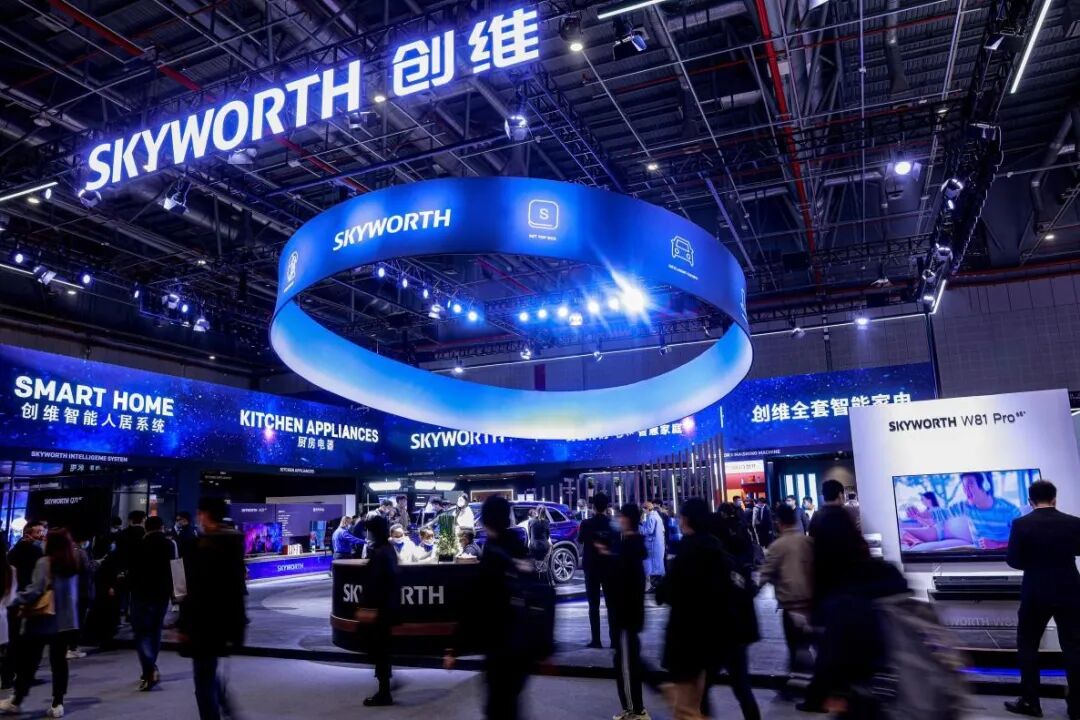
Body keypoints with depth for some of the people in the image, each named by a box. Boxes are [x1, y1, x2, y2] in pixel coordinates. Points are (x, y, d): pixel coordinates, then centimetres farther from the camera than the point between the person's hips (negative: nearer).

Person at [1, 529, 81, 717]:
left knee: (28, 660, 9)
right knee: (59, 661, 8)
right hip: (65, 621, 5)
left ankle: (16, 701, 20)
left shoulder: (45, 563, -10)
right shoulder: (73, 564, 8)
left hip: (43, 620, -5)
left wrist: (16, 600, -8)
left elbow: (35, 590, -16)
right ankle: (57, 704, 8)